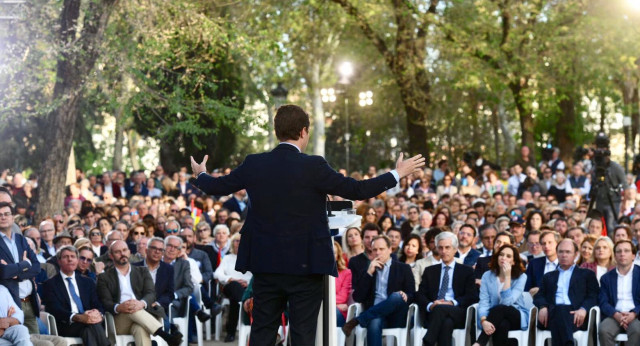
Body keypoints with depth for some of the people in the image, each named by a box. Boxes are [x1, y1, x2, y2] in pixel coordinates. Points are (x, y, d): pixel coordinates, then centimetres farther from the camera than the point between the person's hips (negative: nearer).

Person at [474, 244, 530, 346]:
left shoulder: (521, 277, -4)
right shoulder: (487, 276, 2)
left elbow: (507, 302, -17)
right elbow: (483, 303, -8)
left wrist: (507, 277, -20)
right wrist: (483, 321, -28)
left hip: (517, 317, -1)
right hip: (495, 318, 1)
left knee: (499, 309, -34)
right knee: (502, 325, -36)